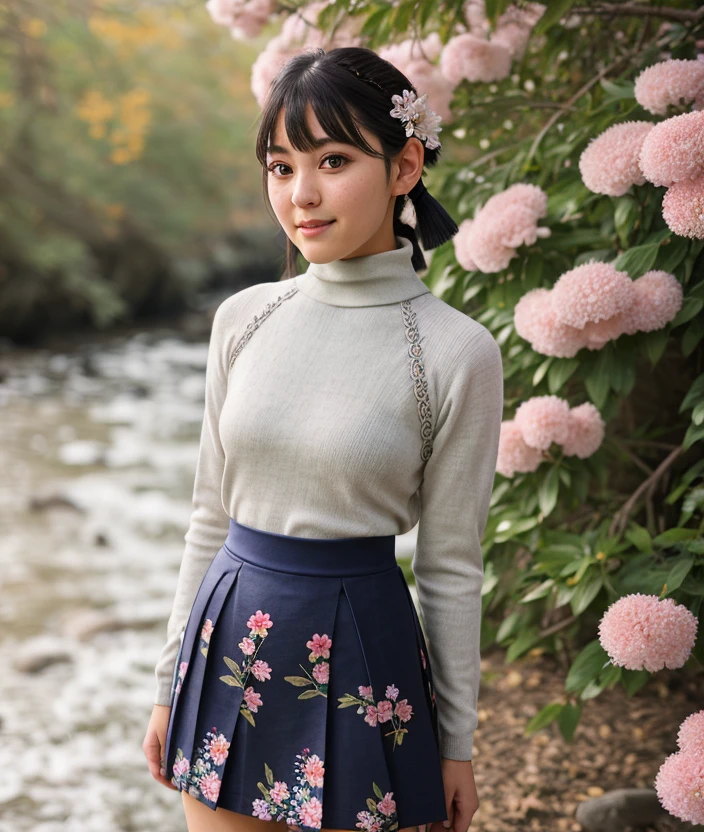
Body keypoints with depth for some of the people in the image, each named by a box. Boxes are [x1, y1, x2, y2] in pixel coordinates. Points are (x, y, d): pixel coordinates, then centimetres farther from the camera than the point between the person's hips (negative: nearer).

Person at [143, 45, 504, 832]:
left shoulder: (457, 352, -12)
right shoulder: (243, 318, 0)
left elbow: (451, 567, -5)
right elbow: (210, 515, 8)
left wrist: (458, 742, 1)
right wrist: (171, 684, 12)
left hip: (357, 654, -4)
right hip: (229, 648, 4)